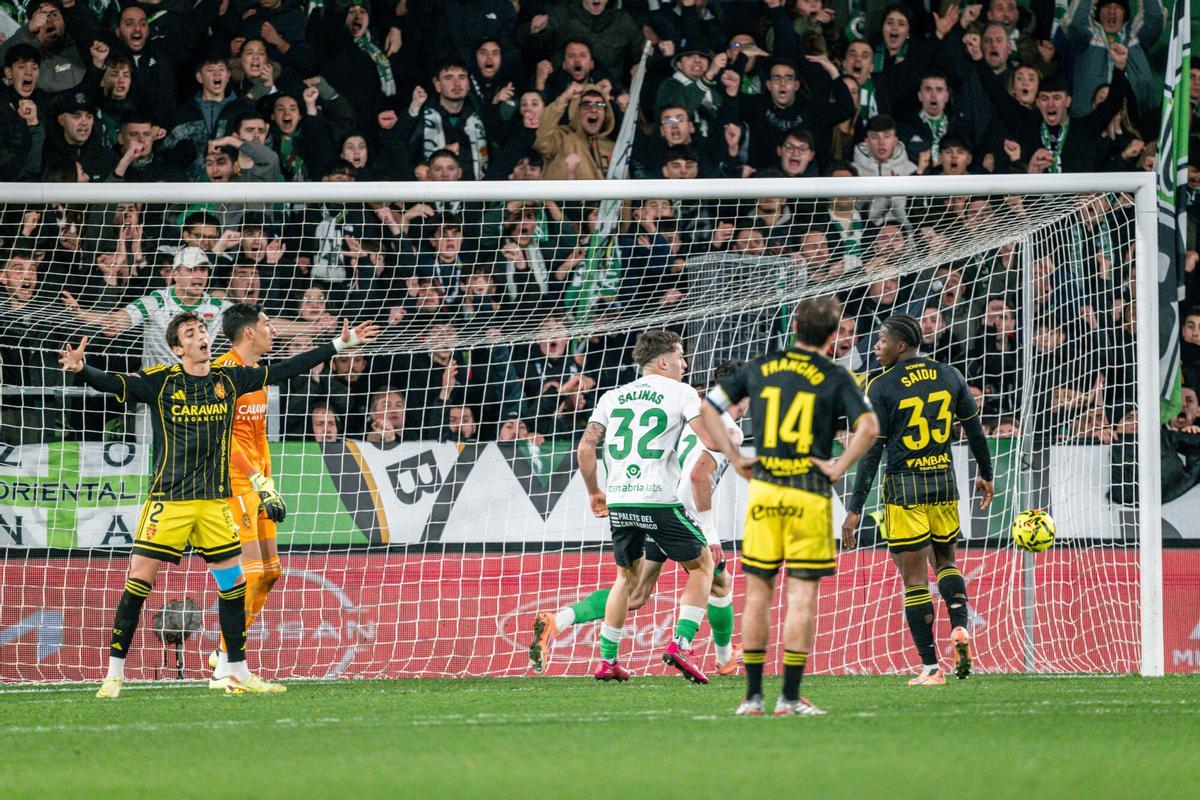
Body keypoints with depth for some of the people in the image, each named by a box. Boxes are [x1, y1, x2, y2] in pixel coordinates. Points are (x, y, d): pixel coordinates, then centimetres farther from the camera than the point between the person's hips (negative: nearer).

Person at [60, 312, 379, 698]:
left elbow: (283, 371, 13)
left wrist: (340, 345, 15)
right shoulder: (160, 381, -5)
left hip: (215, 502, 4)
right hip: (168, 499, -4)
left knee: (233, 584, 5)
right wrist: (82, 369, -39)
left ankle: (238, 675, 18)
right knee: (139, 579, -8)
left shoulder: (229, 379, 6)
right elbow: (114, 384, -17)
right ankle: (114, 674, 0)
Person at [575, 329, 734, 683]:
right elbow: (710, 439, -8)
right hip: (660, 501, -5)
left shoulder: (612, 397, 15)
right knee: (702, 564, 14)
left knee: (627, 575, 23)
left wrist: (594, 492, 23)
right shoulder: (680, 393, 2)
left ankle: (607, 660, 16)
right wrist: (738, 457, 11)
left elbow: (586, 447, 10)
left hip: (620, 501, 5)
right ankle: (681, 644, -2)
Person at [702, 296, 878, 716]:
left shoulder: (761, 367, 8)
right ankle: (790, 697, -2)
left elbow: (708, 408, 9)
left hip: (763, 489, 3)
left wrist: (735, 458, 10)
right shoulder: (835, 378, -3)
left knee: (757, 592, 9)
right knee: (802, 595, 1)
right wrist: (838, 467, -7)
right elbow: (868, 427, -18)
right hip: (809, 494, -3)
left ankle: (753, 696, 9)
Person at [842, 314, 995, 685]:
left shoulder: (881, 387, -9)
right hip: (944, 481, 4)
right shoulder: (948, 376, 4)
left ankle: (931, 667, 0)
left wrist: (855, 509, -8)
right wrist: (985, 475, 28)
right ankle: (960, 627, -2)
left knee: (914, 578, 0)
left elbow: (872, 452, -11)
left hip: (904, 487, -4)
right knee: (945, 560, 24)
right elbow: (974, 429, 12)